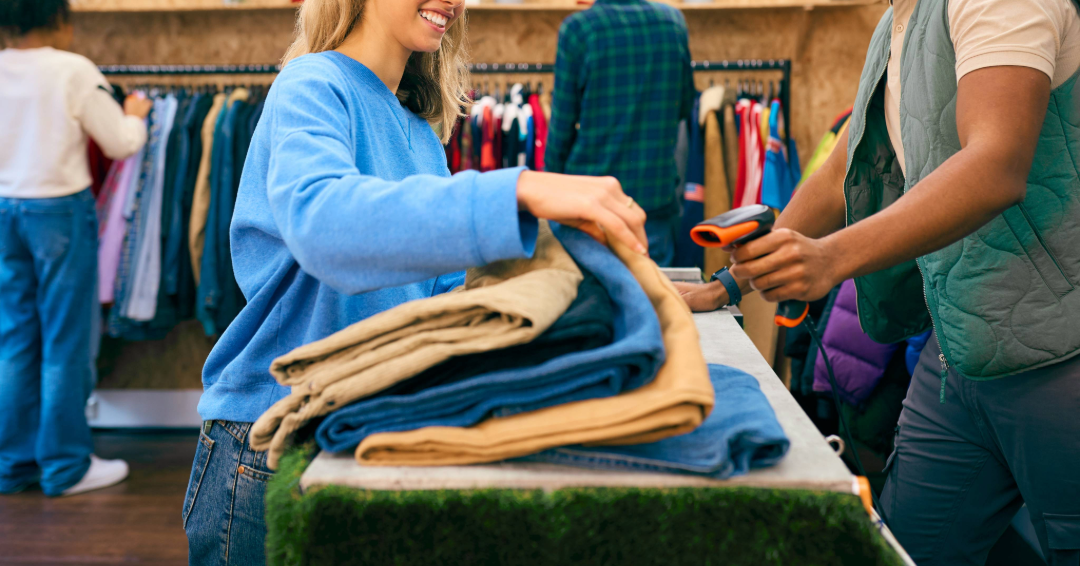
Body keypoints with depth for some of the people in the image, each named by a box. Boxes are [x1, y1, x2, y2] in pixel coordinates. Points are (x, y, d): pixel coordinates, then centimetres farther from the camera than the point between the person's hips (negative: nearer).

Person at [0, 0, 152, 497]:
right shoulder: (74, 70, -11)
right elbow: (121, 144, -5)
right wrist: (135, 115, 14)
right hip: (60, 210, -5)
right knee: (65, 341, 2)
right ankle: (65, 466, 10)